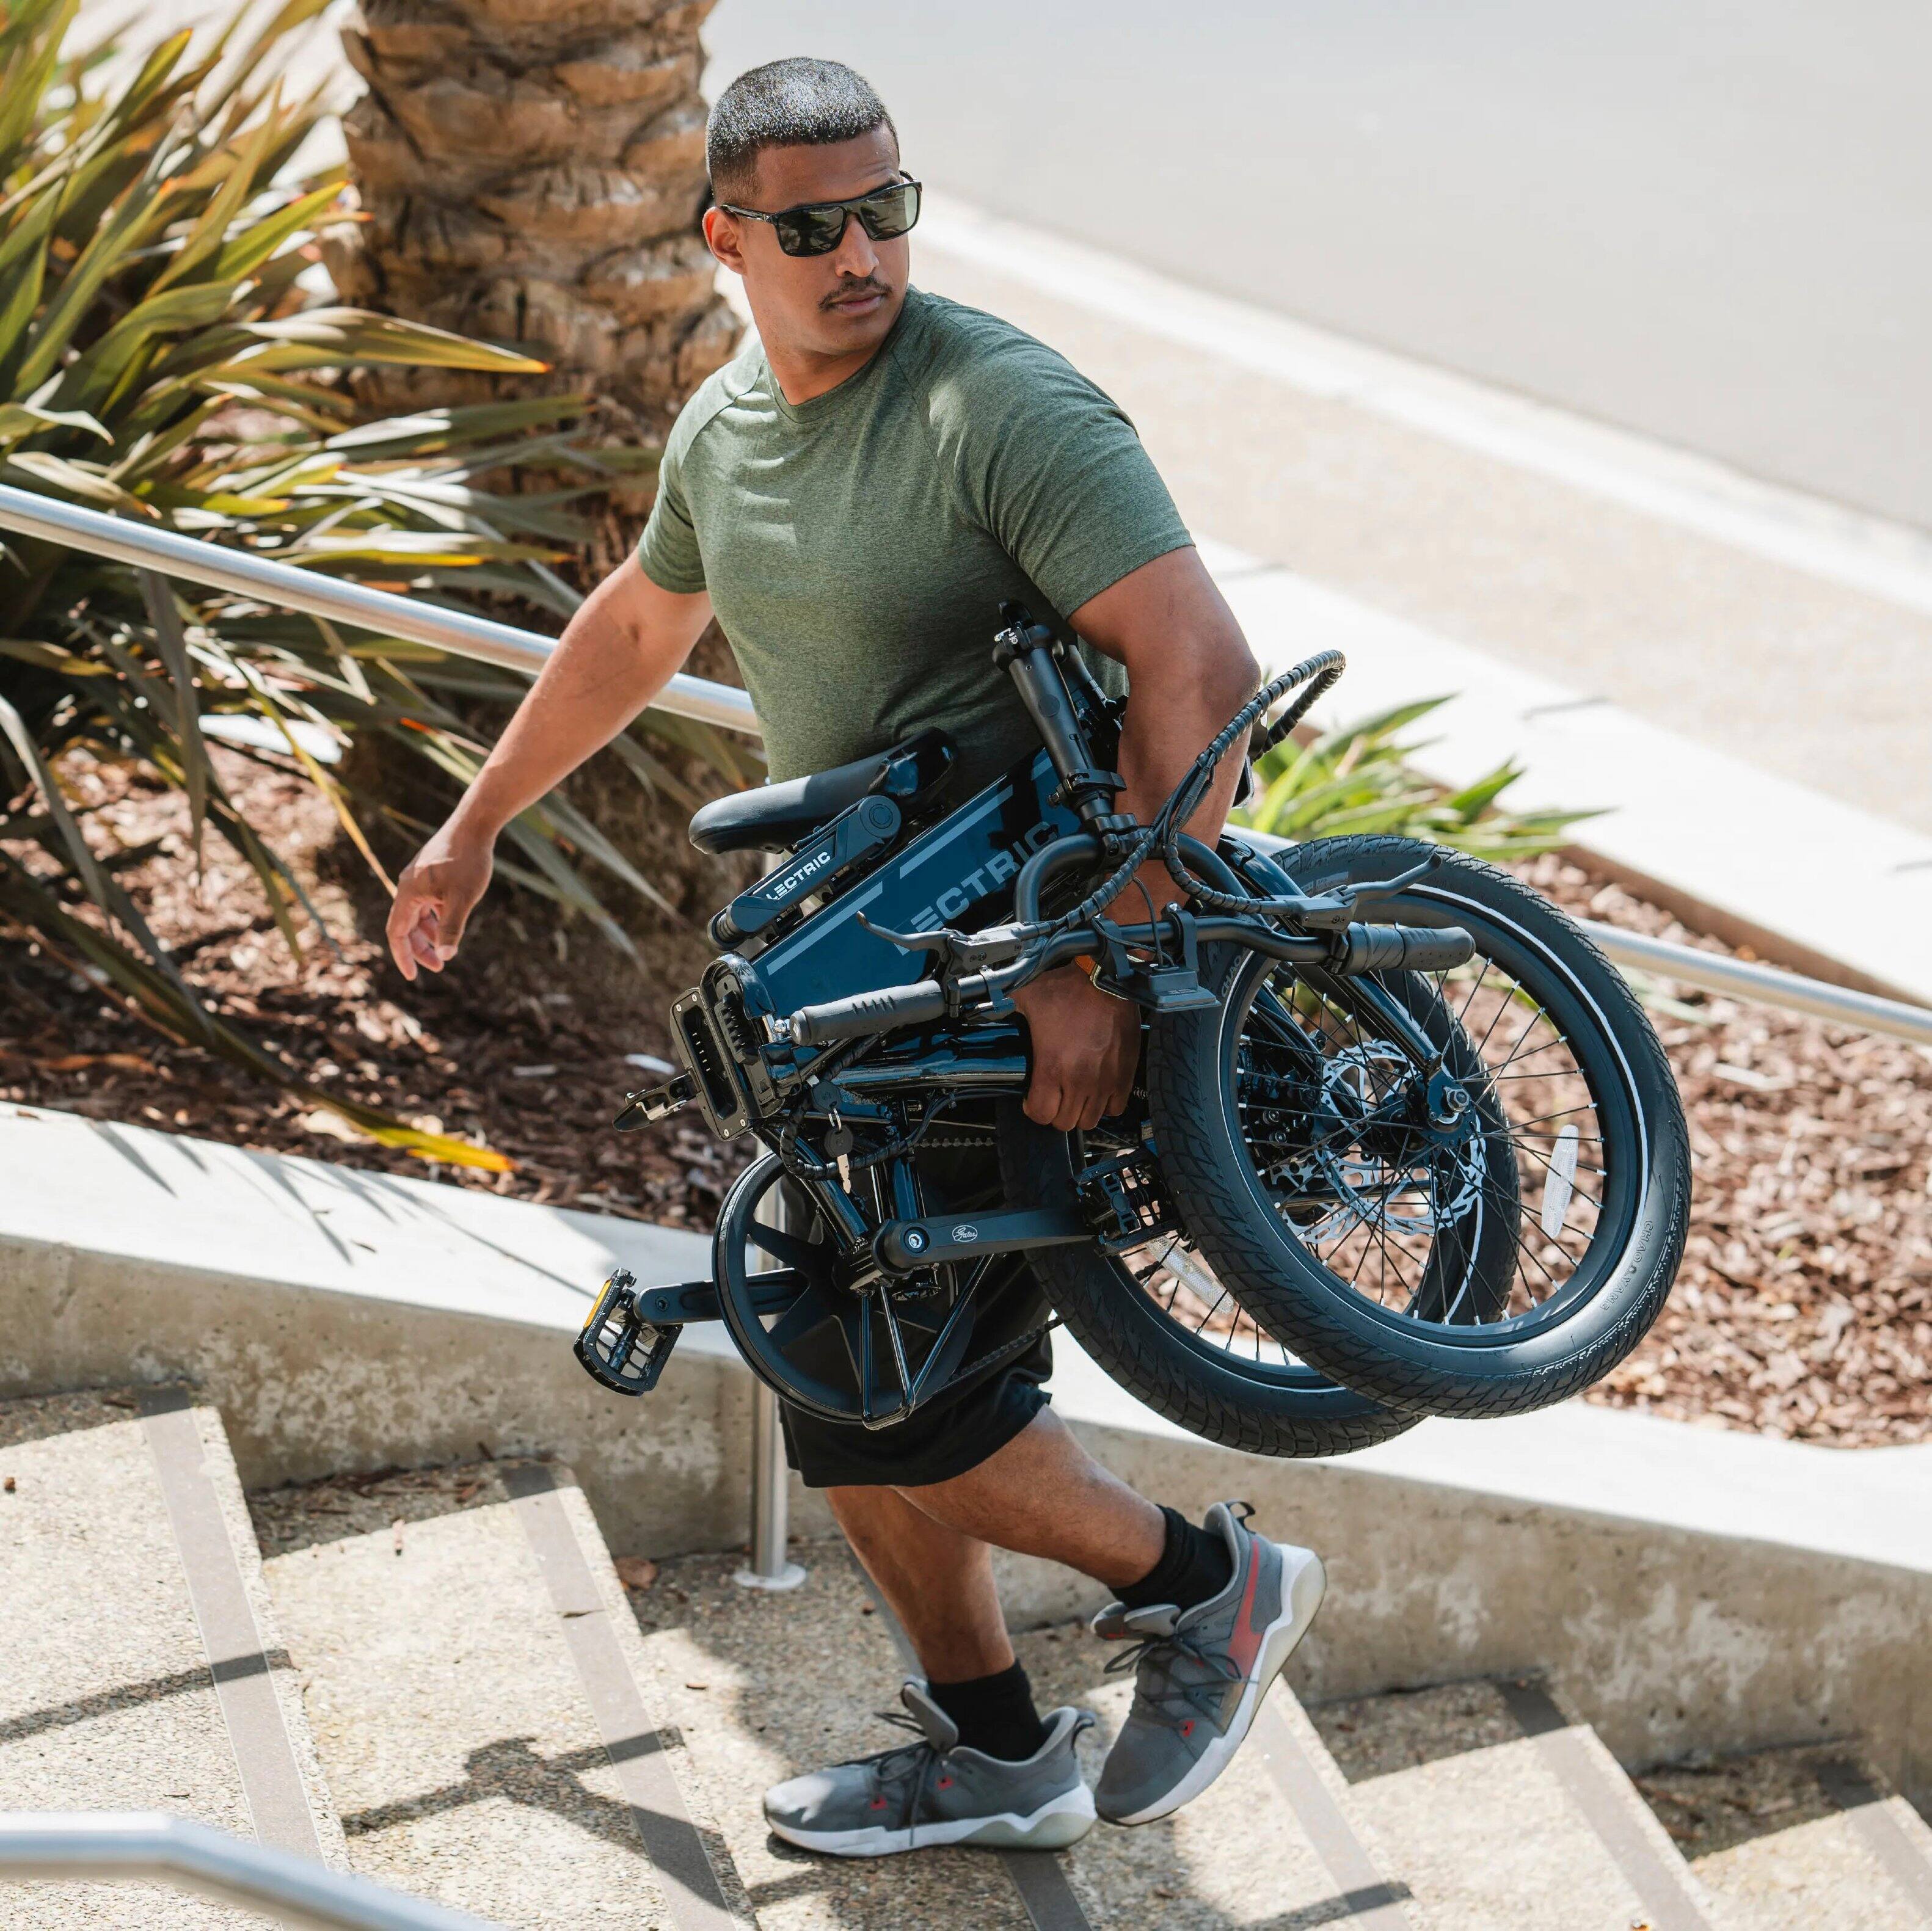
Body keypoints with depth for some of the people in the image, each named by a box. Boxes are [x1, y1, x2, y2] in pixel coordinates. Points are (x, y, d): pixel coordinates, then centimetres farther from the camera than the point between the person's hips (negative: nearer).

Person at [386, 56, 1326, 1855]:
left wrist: (1102, 972, -32)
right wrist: (474, 825, 36)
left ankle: (1201, 1584, 12)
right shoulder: (725, 427, 7)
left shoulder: (1001, 403, -19)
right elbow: (635, 632, 27)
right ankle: (991, 1754, 29)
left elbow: (1204, 671, -28)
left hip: (1041, 970, -8)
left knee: (887, 1398, -11)